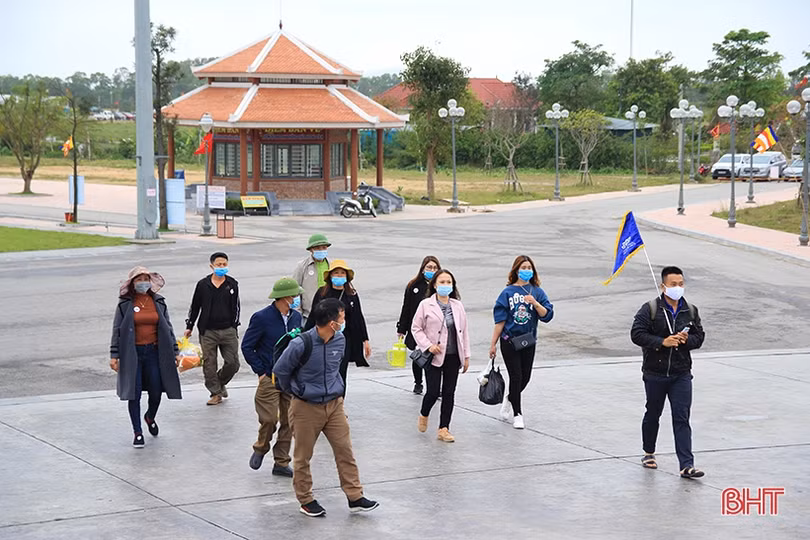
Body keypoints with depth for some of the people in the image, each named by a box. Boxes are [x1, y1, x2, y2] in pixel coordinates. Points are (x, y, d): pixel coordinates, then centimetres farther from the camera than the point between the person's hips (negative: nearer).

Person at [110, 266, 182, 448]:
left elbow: (168, 328, 11)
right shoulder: (125, 304, -2)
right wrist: (114, 355, -5)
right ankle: (138, 433, 10)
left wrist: (174, 352, 9)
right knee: (134, 394, -1)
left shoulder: (159, 302, 6)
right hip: (132, 354, -2)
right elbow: (117, 330, 0)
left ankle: (150, 418, 34)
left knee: (156, 392, 2)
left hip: (154, 352, 2)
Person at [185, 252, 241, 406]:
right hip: (208, 331, -1)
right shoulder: (203, 285, 2)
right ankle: (216, 393, 12)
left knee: (233, 363, 0)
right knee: (209, 364, 1)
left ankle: (221, 382, 27)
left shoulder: (232, 284, 5)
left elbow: (235, 306, 11)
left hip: (228, 330, 1)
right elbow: (194, 306, 10)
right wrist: (189, 327, 12)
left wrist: (234, 327, 6)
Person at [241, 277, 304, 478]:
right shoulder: (262, 318, -11)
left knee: (289, 421, 4)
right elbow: (247, 347, -6)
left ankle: (281, 463, 13)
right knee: (269, 419, -9)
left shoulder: (296, 317, 7)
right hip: (269, 378, -5)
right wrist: (261, 372, -8)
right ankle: (260, 449, 19)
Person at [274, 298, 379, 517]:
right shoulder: (301, 344, -23)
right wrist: (296, 391, 5)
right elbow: (280, 371, -8)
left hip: (334, 404, 5)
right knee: (303, 456, 7)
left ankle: (355, 498, 10)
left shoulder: (340, 340, -3)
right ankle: (306, 500, 21)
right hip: (306, 407, -5)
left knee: (345, 450, 3)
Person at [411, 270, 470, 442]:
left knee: (449, 393, 4)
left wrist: (466, 356, 9)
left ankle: (444, 429, 13)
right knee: (433, 392, -7)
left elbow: (464, 331, 11)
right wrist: (428, 345, -15)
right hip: (434, 357, -4)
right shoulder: (426, 305, -4)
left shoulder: (458, 306, 7)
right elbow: (416, 328, -1)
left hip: (453, 357, 4)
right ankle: (424, 415, 25)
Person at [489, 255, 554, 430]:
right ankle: (517, 414, 9)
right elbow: (500, 320, -3)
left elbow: (547, 315, -4)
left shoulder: (537, 292, 3)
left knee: (525, 377, 8)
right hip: (509, 341, -3)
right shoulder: (508, 292, -3)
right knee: (516, 376, -4)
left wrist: (535, 303, -20)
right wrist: (493, 344, -3)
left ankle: (510, 399, 37)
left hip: (528, 341, 3)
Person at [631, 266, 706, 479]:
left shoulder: (690, 311, 5)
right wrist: (662, 342, -22)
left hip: (681, 374, 2)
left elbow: (699, 336, 10)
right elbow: (637, 334, -14)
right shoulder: (650, 309, -8)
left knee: (682, 418, -5)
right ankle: (649, 453, 37)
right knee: (653, 414, 15)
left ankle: (686, 465, -9)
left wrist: (686, 340, -12)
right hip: (655, 373, -2)